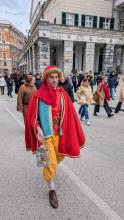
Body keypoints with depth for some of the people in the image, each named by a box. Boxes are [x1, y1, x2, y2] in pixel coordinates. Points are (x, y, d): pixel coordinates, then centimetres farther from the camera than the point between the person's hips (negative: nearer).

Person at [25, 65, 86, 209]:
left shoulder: (62, 93, -4)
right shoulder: (39, 96, -15)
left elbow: (69, 114, 1)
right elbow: (32, 116, -9)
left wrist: (69, 131, 1)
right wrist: (38, 130, -21)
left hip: (59, 132, 5)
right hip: (46, 134, -4)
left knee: (60, 156, 22)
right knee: (51, 162, 0)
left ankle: (48, 168, 57)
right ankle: (51, 189, 25)